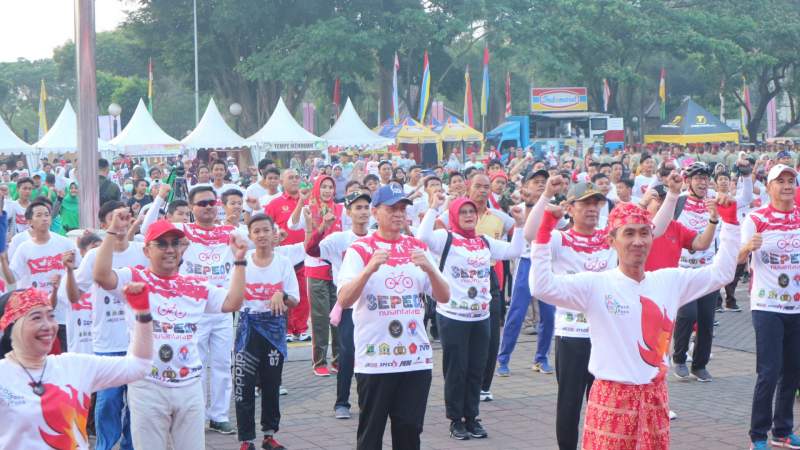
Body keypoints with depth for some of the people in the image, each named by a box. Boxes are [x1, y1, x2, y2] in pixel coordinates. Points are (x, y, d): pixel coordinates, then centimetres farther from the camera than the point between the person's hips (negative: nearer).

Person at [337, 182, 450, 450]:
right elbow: (344, 300, -14)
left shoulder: (418, 248, 10)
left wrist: (429, 269, -15)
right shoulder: (359, 250, -3)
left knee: (410, 428, 6)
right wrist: (369, 269, -28)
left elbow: (444, 297, 4)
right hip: (374, 359, -3)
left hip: (416, 357, 4)